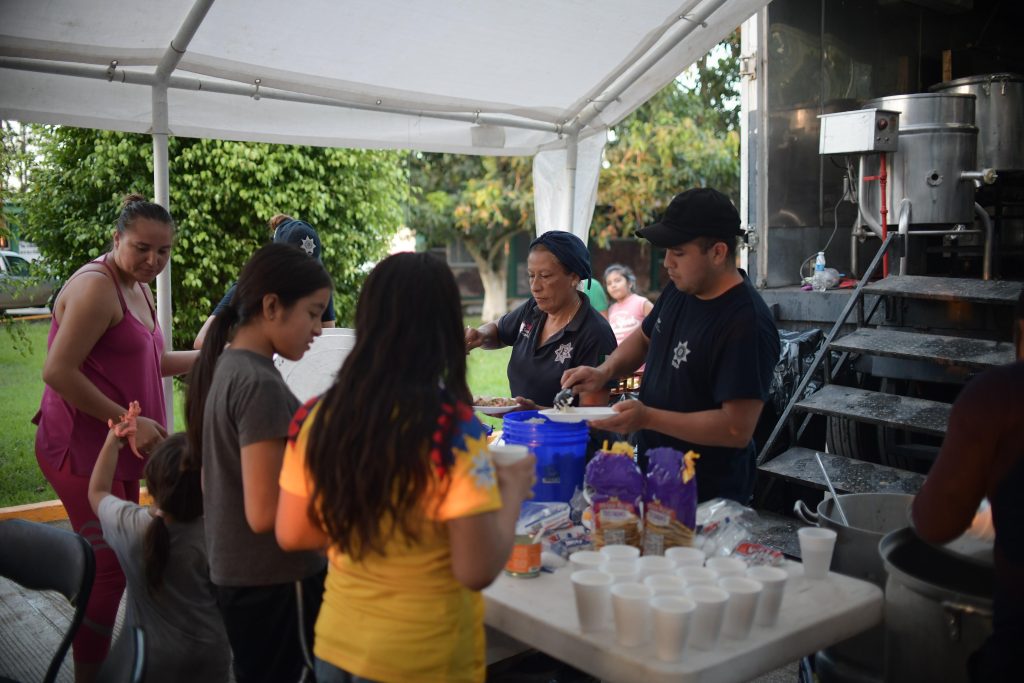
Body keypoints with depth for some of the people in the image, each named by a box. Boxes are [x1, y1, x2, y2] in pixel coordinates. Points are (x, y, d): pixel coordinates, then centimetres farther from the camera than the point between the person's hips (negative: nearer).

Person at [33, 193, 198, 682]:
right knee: (109, 566, -4)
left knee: (119, 558, 16)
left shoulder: (137, 288, 13)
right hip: (81, 448, -10)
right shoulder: (96, 287, -17)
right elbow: (58, 372, -23)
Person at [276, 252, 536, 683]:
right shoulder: (452, 428, -22)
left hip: (336, 648, 4)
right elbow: (477, 570, -21)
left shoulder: (317, 417, -7)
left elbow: (292, 534, 4)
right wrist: (512, 493, -6)